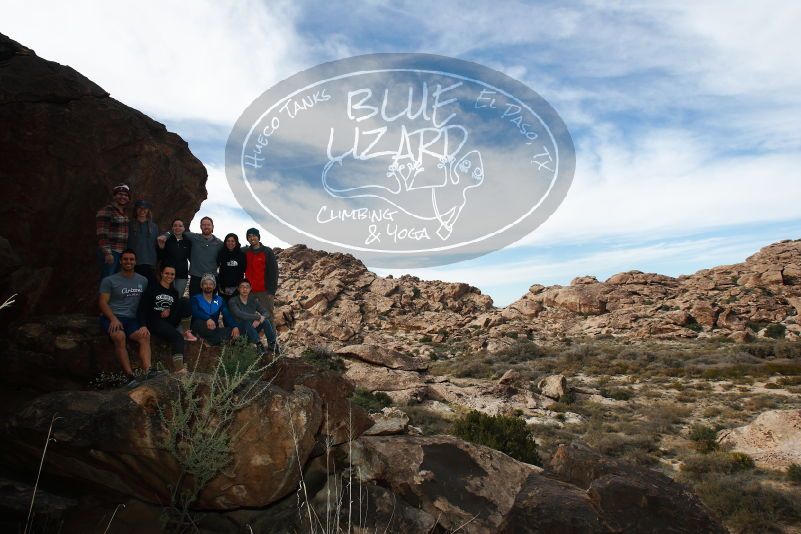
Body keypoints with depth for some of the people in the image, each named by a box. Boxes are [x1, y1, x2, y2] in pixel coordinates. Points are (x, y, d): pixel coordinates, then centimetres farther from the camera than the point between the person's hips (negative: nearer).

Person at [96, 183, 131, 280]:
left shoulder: (125, 213, 17)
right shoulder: (106, 211, -8)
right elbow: (102, 234, -15)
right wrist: (107, 253, -22)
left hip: (122, 253, 8)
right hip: (109, 253, -8)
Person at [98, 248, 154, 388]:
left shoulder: (143, 281, 14)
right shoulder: (109, 280, 5)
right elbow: (103, 302, -1)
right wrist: (114, 318, -18)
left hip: (131, 319, 3)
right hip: (111, 317, -3)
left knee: (145, 336, -28)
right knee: (120, 336, -34)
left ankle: (148, 370, -41)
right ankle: (130, 375, -37)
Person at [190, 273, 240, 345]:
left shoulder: (220, 300, 13)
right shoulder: (195, 299, 4)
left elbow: (227, 315, -1)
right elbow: (195, 312, -17)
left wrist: (234, 326, -22)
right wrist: (207, 318, -38)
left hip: (214, 329, 3)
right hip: (200, 329, -3)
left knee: (232, 330, -24)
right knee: (199, 322, -37)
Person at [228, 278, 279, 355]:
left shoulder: (253, 300, 2)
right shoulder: (233, 301, -14)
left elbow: (265, 312, -6)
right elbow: (240, 315, -32)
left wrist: (259, 320, -28)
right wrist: (258, 317, -31)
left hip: (252, 329, 5)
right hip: (238, 330, -4)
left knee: (265, 320, -21)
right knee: (247, 322, -34)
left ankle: (272, 344, -16)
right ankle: (259, 344, -33)